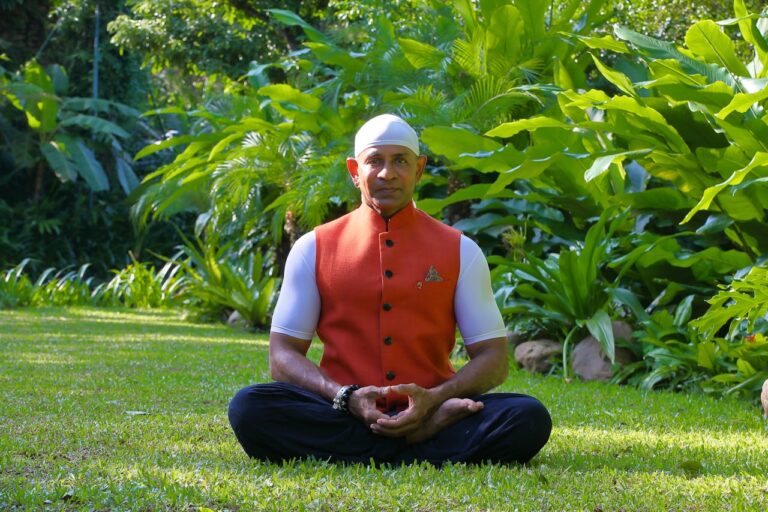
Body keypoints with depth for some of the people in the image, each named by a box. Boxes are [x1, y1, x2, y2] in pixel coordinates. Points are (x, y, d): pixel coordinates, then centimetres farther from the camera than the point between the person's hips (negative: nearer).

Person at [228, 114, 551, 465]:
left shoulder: (460, 252, 11)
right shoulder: (313, 249, 9)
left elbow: (493, 359, 7)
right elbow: (282, 356, 4)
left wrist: (434, 398, -14)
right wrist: (345, 397, -16)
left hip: (428, 410, -1)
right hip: (344, 416, 1)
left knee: (529, 419, -27)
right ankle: (431, 437, -29)